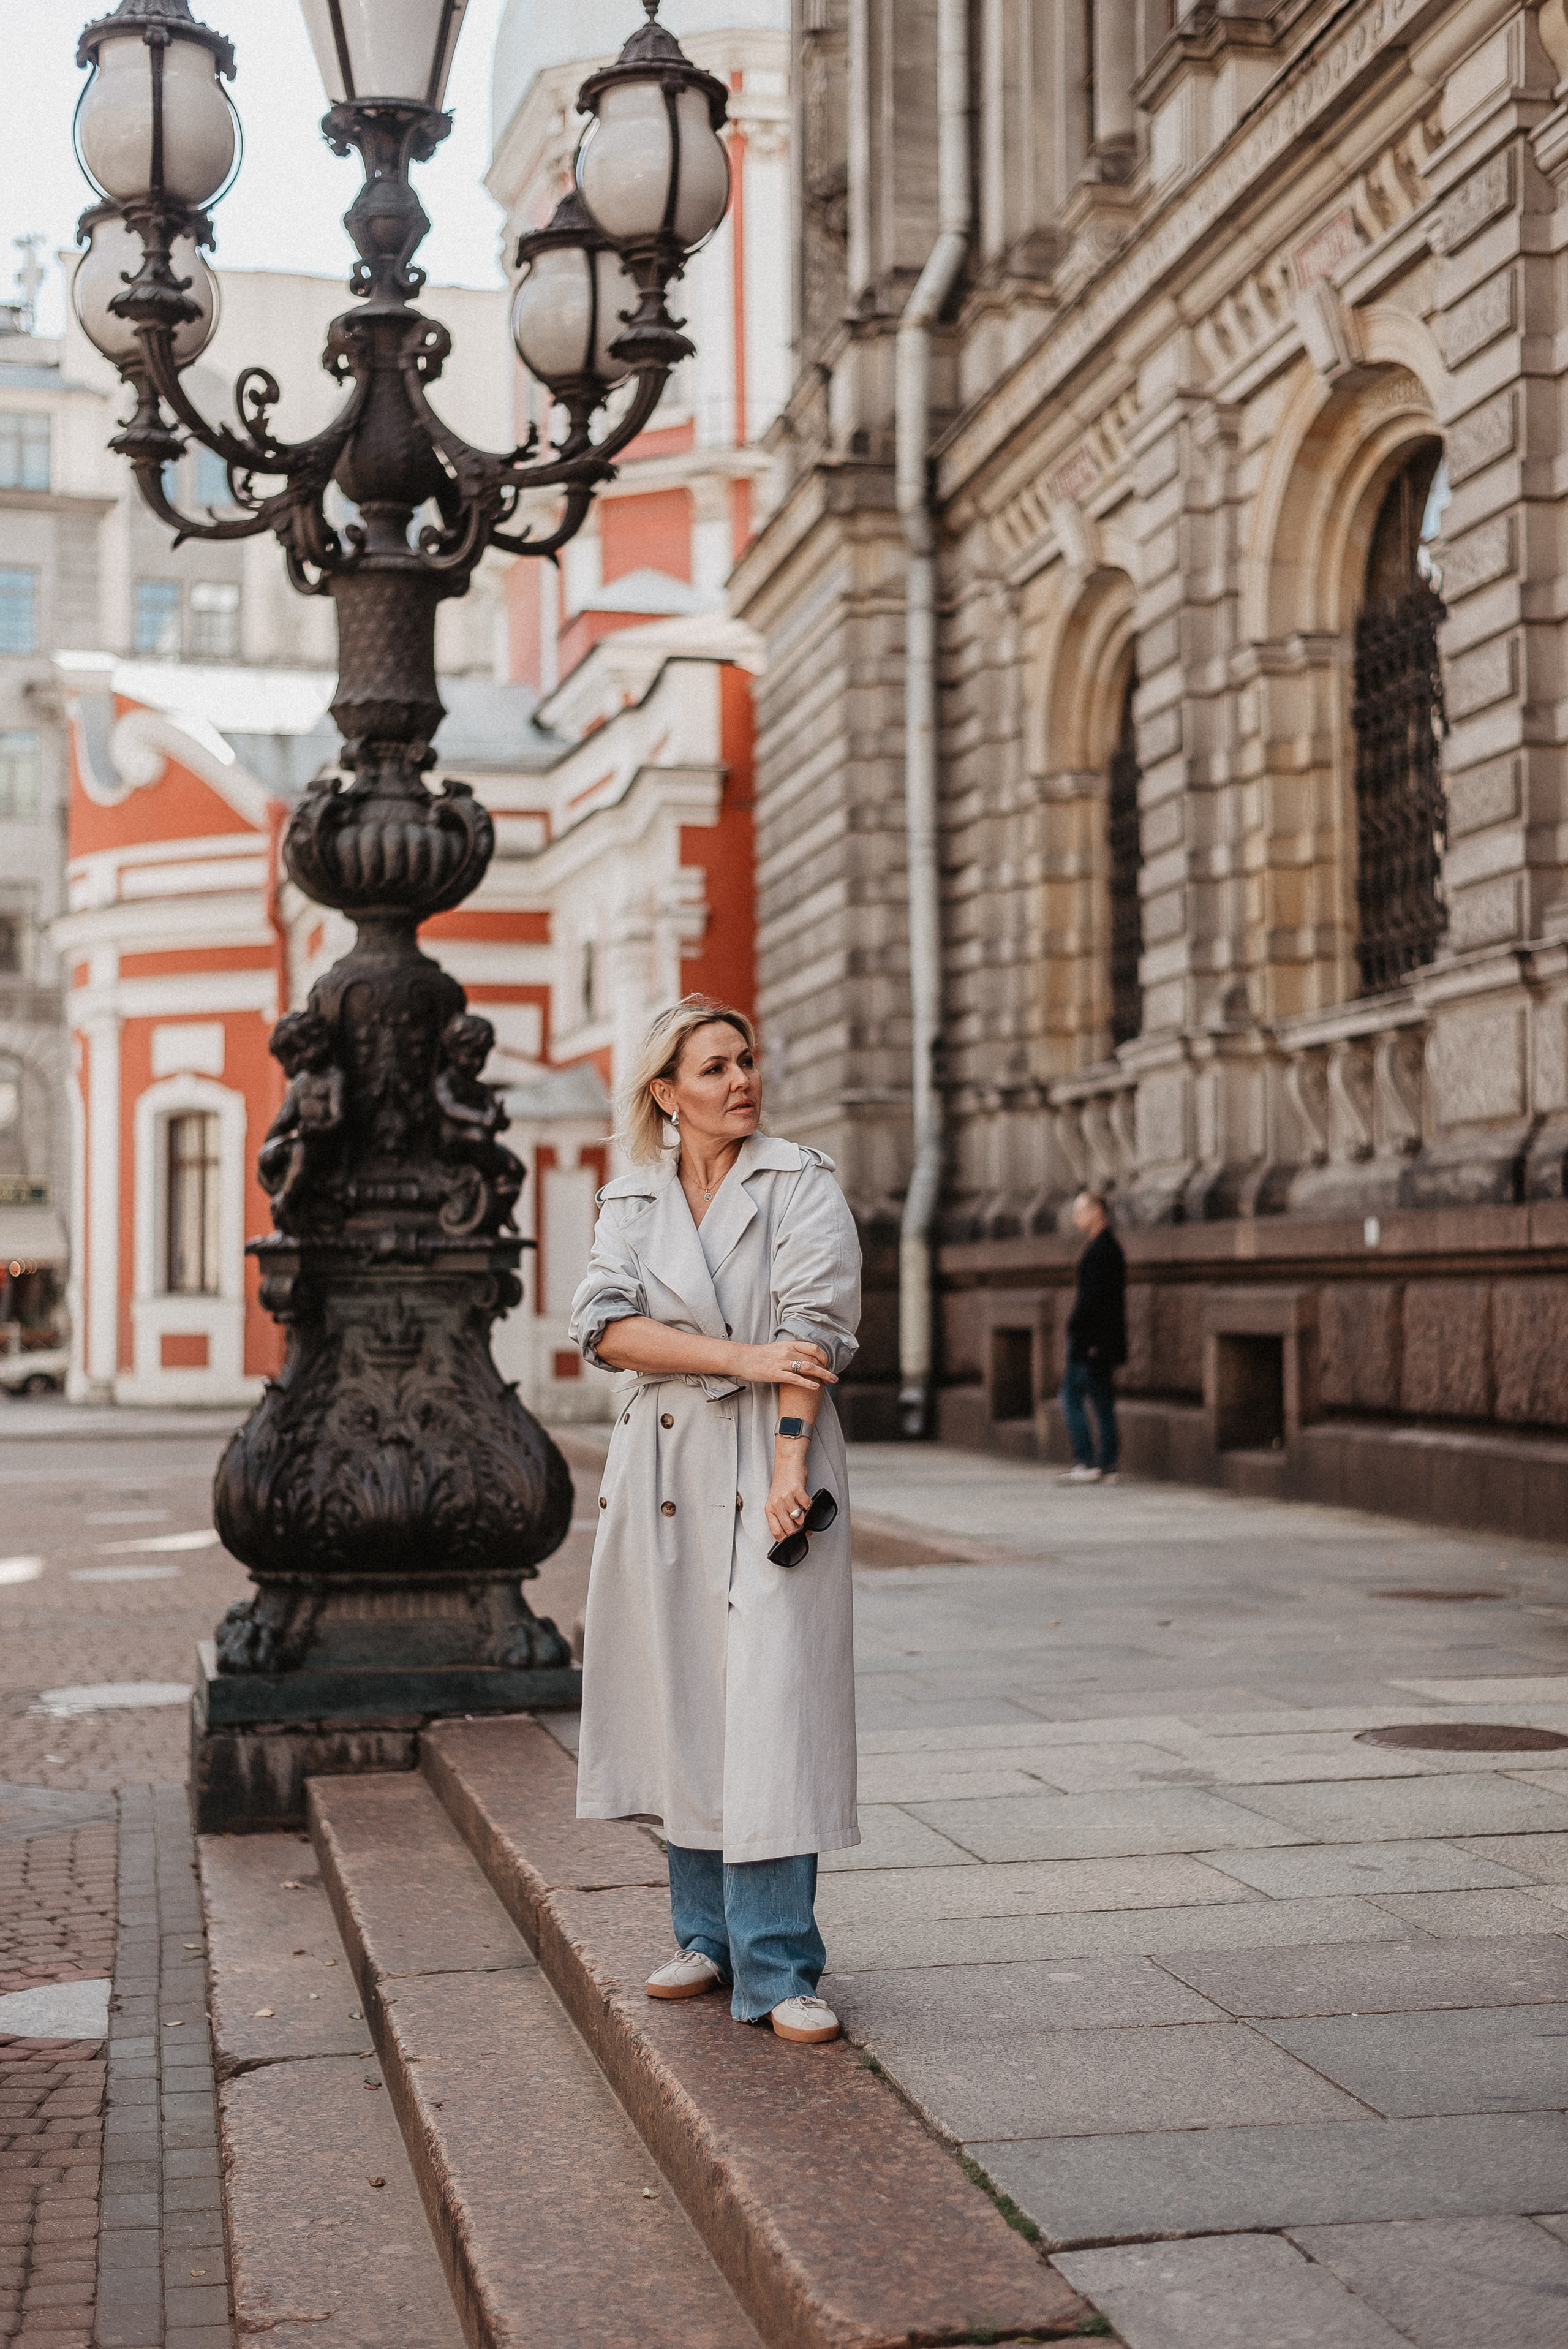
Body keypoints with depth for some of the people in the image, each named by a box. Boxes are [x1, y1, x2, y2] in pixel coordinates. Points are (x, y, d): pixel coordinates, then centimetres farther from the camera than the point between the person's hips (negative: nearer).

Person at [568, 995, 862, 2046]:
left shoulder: (801, 1182, 0)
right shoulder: (631, 1200, 10)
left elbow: (814, 1329, -8)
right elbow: (606, 1326, -5)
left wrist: (789, 1467, -17)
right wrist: (742, 1354, -15)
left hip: (770, 1459, -4)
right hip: (666, 1467, 4)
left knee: (773, 1702, -9)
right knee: (685, 1704, 8)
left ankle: (778, 1968, -4)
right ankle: (709, 1934, 22)